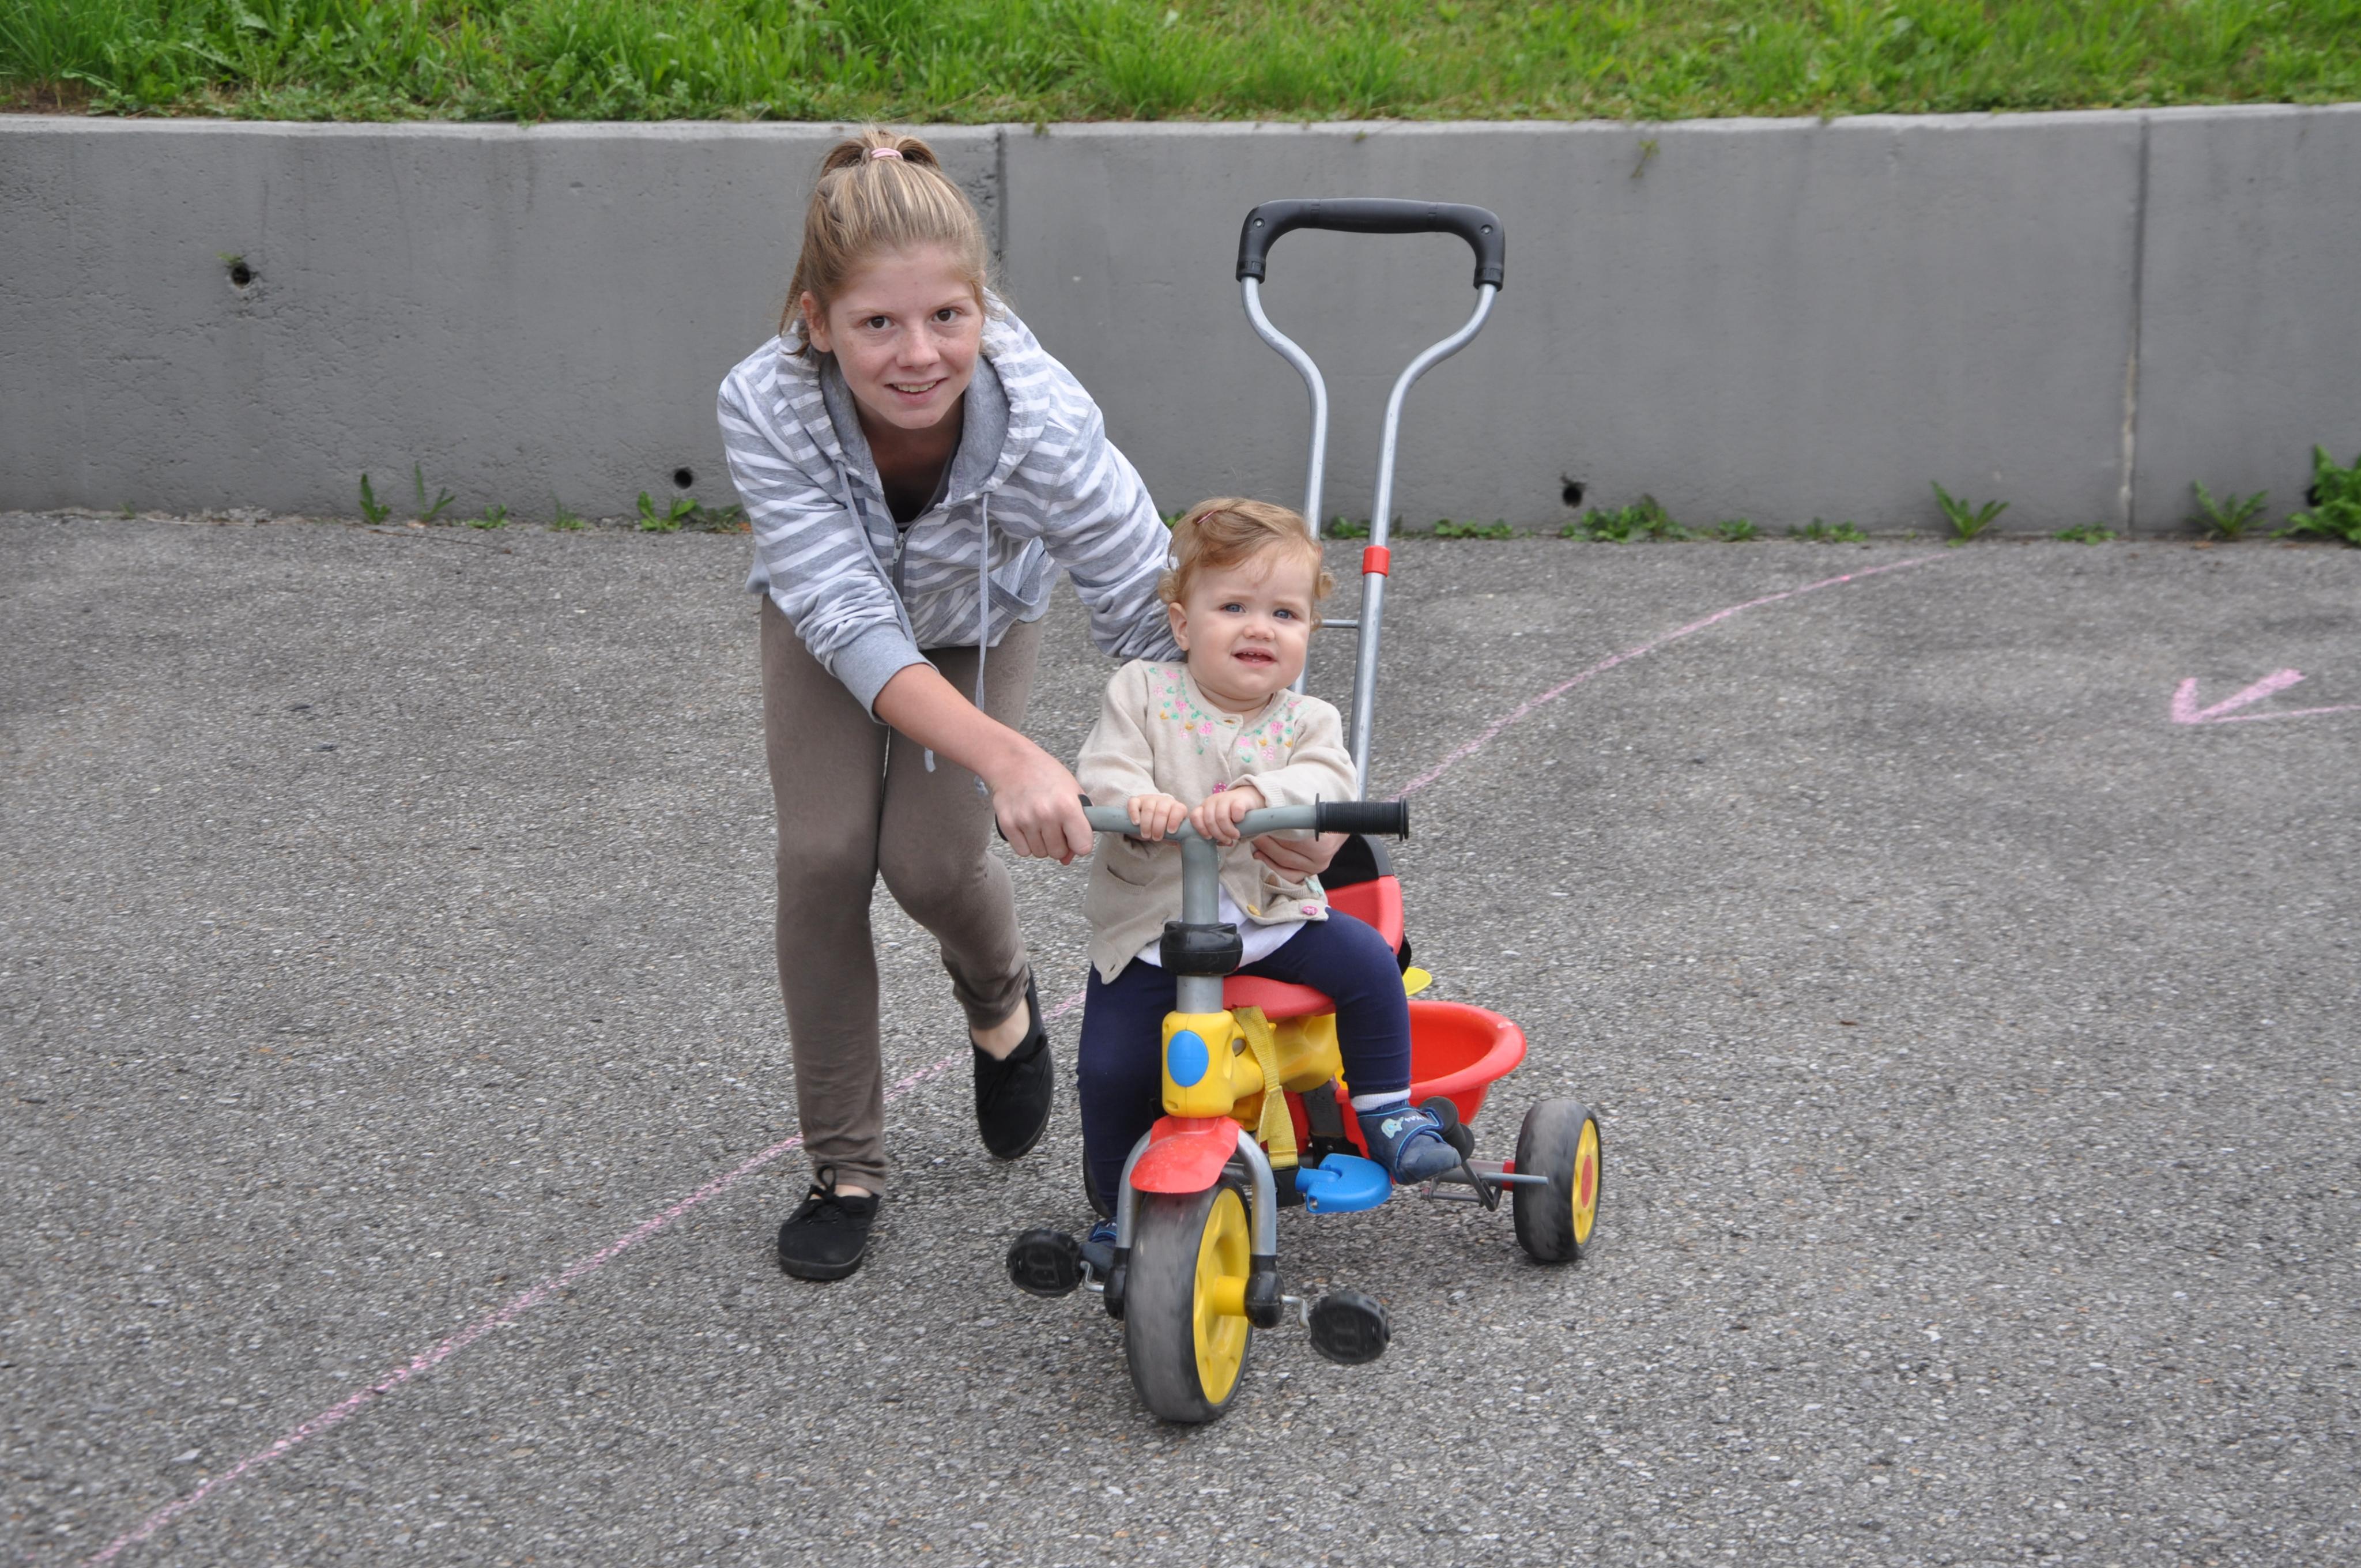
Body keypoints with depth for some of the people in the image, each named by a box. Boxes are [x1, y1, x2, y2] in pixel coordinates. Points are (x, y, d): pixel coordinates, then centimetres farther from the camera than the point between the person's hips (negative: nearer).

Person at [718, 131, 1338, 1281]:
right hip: (828, 630, 1)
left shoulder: (1043, 418, -40)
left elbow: (1151, 615, -33)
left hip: (979, 622, 0)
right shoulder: (765, 409, -39)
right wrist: (1009, 757, -58)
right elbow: (854, 626, -43)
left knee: (933, 862, -16)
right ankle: (845, 1167, 4)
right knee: (824, 853, -16)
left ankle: (999, 997, 24)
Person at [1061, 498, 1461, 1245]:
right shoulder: (1142, 692, -4)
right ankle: (1119, 1204, 15)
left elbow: (1327, 783, -22)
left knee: (1367, 962, -18)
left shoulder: (1307, 721, -2)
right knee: (1112, 1069, -10)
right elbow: (1103, 769, -14)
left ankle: (1387, 1112, 3)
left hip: (1272, 916, 1)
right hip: (1149, 929, -1)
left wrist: (1256, 795, -41)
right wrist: (1135, 798, -38)